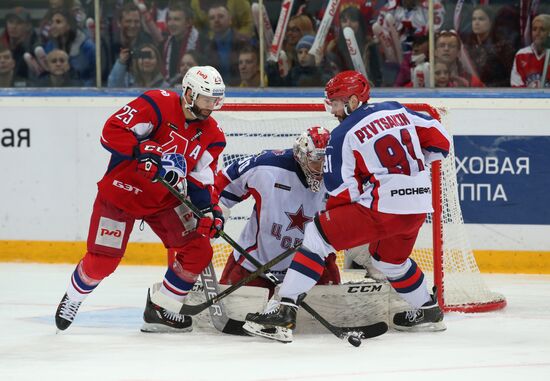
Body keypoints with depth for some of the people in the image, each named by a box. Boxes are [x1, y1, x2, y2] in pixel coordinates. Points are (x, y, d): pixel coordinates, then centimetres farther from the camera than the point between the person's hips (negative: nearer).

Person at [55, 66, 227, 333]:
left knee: (198, 250, -8)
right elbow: (112, 132, -26)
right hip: (122, 189, -6)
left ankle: (160, 310, 9)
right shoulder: (158, 104, -20)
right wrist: (148, 153, -36)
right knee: (102, 261, -8)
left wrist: (208, 210, -17)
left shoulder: (211, 135, -1)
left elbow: (199, 181, 1)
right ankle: (73, 298, 25)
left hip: (165, 200, 6)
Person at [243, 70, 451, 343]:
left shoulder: (343, 134, -3)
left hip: (380, 207, -7)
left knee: (317, 235, -3)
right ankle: (428, 312, 46)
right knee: (390, 258, 34)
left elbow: (341, 191, -5)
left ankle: (285, 312, -13)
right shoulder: (398, 111, 12)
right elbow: (439, 140, 15)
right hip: (418, 207, 7)